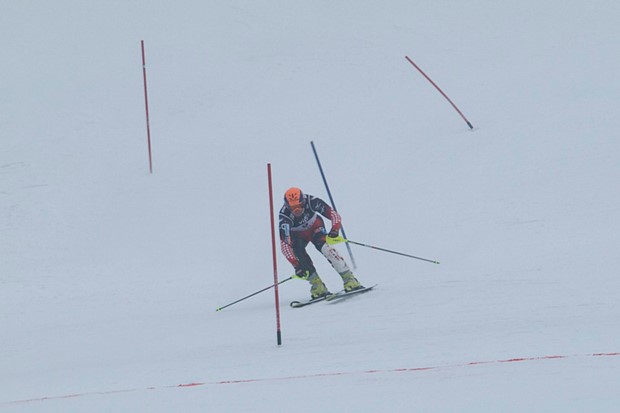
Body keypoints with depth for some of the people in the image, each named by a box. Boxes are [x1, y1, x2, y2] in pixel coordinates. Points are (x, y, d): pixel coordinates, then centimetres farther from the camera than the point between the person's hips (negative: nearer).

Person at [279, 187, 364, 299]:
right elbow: (284, 244, -39)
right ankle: (318, 287, -15)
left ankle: (350, 280, -24)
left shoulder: (311, 201, -33)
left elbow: (334, 215, -25)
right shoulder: (284, 216, -35)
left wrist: (335, 230, -47)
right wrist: (296, 265, -50)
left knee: (326, 248, -27)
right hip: (297, 236, 0)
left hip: (315, 228, 0)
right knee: (301, 260, -27)